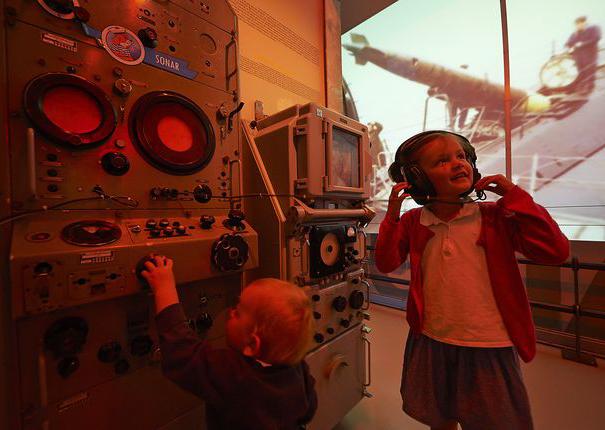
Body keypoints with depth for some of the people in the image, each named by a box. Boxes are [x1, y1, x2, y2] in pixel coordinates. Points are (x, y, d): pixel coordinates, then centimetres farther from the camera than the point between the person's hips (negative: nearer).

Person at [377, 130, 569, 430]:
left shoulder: (495, 216, -9)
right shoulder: (413, 222, -6)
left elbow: (556, 252, -14)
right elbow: (386, 264, -9)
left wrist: (514, 196, -16)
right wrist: (392, 216, -19)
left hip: (489, 346, -1)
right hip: (430, 341, 2)